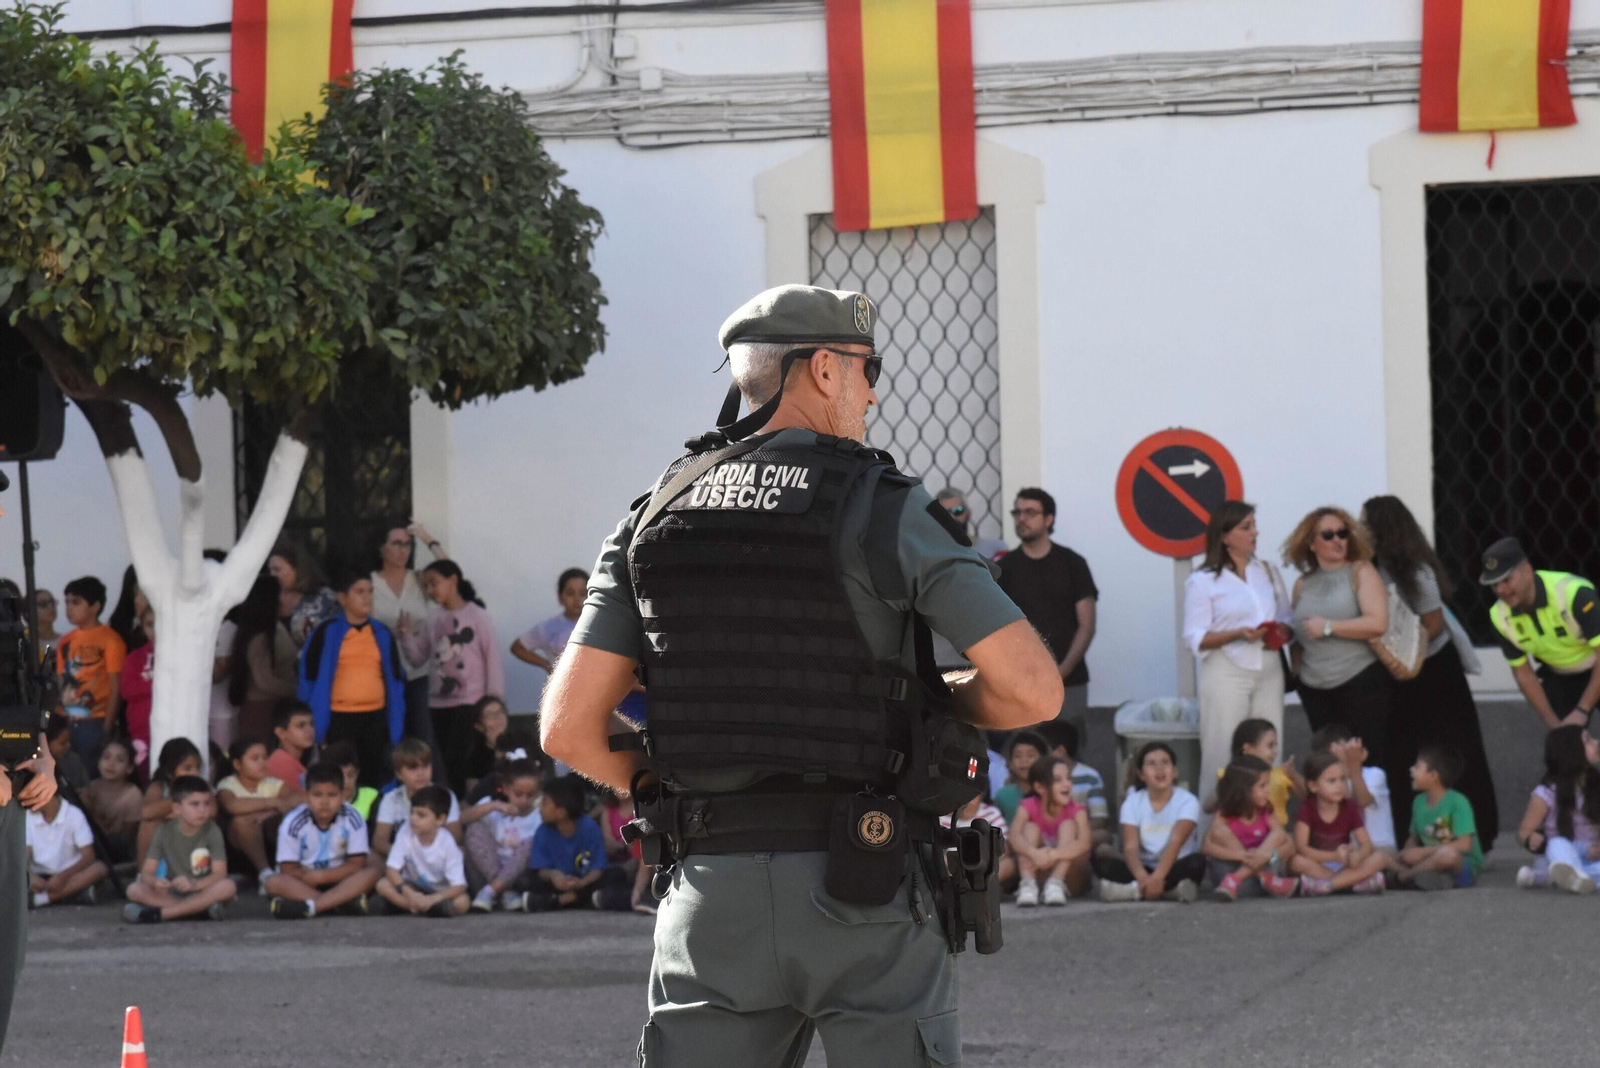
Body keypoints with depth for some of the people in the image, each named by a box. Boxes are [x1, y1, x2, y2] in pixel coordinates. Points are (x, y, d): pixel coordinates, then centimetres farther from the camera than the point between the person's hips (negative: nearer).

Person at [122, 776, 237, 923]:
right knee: (135, 890, -24)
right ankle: (203, 909, -28)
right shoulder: (165, 832, -2)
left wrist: (193, 884, -34)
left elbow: (219, 874, -15)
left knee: (228, 887, -32)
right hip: (172, 893, 1)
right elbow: (147, 872, -7)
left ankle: (158, 913, -32)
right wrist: (156, 882, -32)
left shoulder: (212, 832, -6)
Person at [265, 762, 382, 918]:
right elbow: (288, 870, -12)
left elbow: (357, 864, -12)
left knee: (373, 874, -27)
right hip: (303, 883, -1)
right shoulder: (293, 822, -12)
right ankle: (345, 902, -40)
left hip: (339, 881, 1)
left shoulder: (352, 820, -11)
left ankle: (308, 907, -41)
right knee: (274, 882, -31)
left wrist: (320, 876, -19)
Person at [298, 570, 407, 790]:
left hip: (375, 718, 3)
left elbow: (396, 679, 13)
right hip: (338, 720, -3)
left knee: (374, 780, 8)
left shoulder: (382, 634, 9)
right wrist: (313, 724, -3)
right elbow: (309, 678, 1)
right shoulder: (326, 633, -1)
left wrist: (395, 724, 7)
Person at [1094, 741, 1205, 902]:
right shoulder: (1132, 803, 0)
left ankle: (1131, 889, -33)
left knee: (1197, 861, -34)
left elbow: (1175, 842, -22)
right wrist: (1142, 877, -35)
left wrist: (1157, 877, -38)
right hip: (1145, 869, 2)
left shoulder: (1187, 801, -7)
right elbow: (1130, 846, -13)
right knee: (1102, 863, -23)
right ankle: (1173, 888, -31)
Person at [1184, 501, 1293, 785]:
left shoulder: (1268, 572, 15)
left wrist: (1283, 631, -5)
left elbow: (1288, 617, 19)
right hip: (1227, 674, -4)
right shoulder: (1202, 582, -1)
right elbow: (1195, 639, -5)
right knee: (1222, 759, -8)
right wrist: (1238, 635, -20)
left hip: (1269, 672, 4)